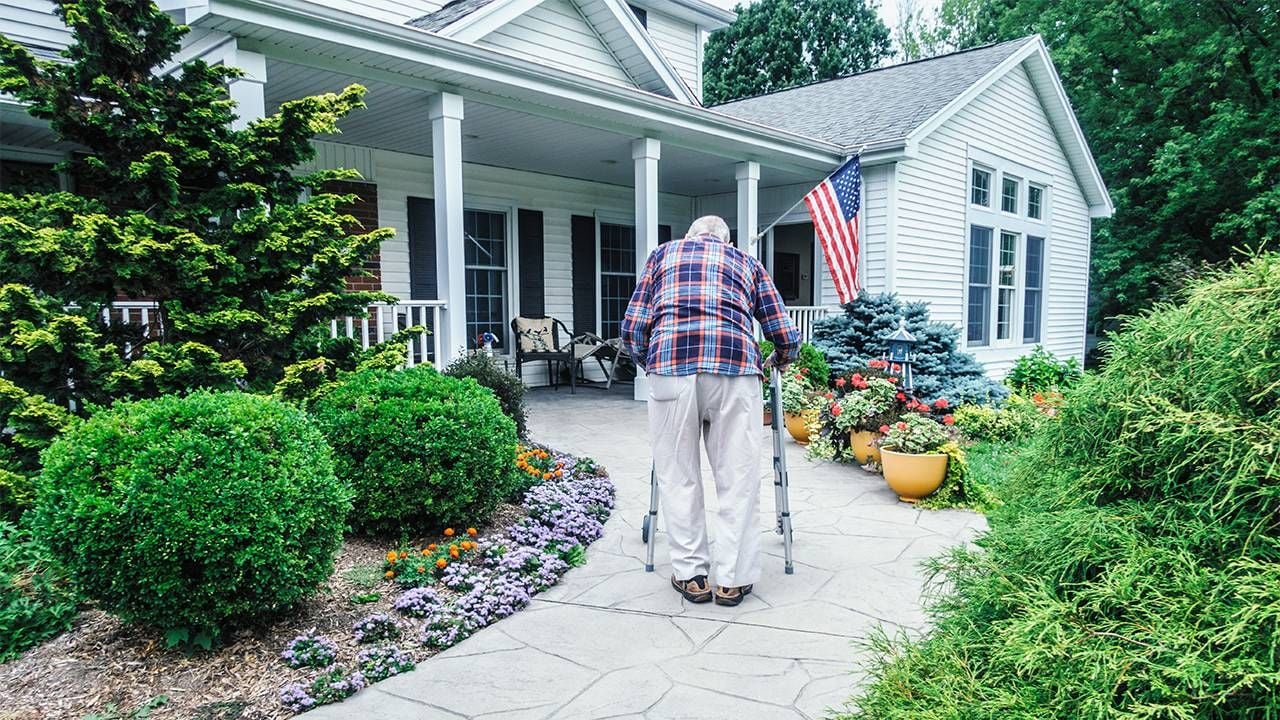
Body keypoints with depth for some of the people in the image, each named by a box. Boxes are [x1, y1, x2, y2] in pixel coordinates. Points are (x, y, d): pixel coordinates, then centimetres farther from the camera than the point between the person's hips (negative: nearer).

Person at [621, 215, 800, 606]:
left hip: (670, 365, 0)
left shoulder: (663, 253, 27)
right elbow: (787, 337, 21)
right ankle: (733, 578, 16)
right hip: (734, 367, 0)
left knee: (679, 477, 11)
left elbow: (632, 328, 15)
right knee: (737, 478, 10)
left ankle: (691, 574, 18)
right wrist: (770, 365, 42)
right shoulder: (746, 262, 28)